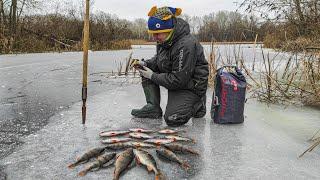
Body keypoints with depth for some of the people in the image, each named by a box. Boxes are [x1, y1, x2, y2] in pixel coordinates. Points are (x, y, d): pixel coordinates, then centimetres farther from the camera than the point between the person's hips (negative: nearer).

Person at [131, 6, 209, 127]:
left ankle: (197, 105, 8)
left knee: (172, 120, -20)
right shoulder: (163, 39, -3)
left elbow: (178, 80, -28)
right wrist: (145, 63, -5)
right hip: (173, 78, 9)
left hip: (190, 86, -8)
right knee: (145, 70, -3)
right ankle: (153, 108, -1)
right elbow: (158, 60, 16)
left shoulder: (186, 45, -30)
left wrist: (152, 76, -20)